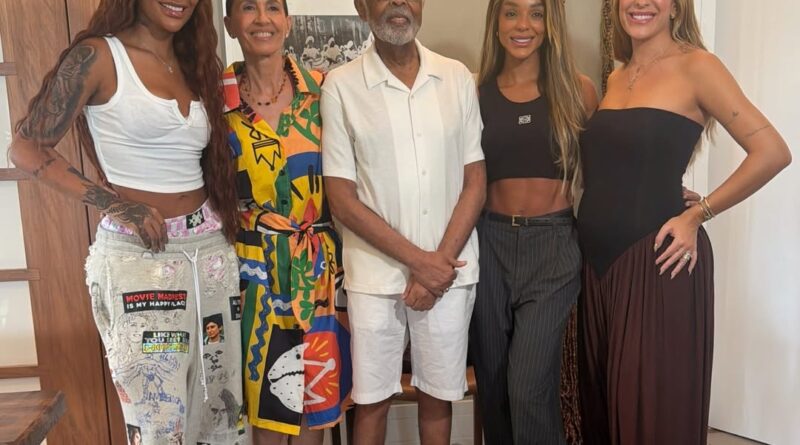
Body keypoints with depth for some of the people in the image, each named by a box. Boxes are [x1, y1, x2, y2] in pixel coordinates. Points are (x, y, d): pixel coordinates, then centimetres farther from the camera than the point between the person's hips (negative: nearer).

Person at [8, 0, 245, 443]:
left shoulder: (195, 64, 13)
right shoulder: (97, 56, -5)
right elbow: (27, 147, -5)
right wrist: (113, 203, -15)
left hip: (211, 249, 6)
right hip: (137, 256, -6)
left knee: (221, 401, 14)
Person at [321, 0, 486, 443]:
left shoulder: (457, 78, 3)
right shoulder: (341, 86, -5)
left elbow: (475, 182, 3)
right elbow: (342, 200, -6)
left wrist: (440, 260, -8)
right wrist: (418, 260, -10)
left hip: (449, 269, 2)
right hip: (376, 274, -2)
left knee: (438, 396, 15)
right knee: (371, 399, 11)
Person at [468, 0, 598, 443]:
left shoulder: (577, 90, 2)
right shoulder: (476, 91, 3)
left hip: (552, 244, -1)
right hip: (489, 243, 2)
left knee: (529, 389, -7)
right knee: (492, 382, 13)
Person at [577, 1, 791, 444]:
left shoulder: (695, 66, -6)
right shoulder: (616, 78, 12)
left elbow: (772, 152, -12)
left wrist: (696, 215, -11)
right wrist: (590, 223, 7)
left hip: (657, 260, -6)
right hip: (599, 259, 6)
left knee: (655, 406, 5)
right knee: (603, 397, 16)